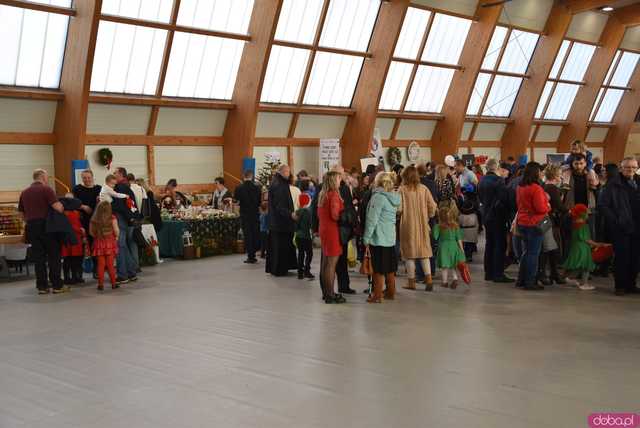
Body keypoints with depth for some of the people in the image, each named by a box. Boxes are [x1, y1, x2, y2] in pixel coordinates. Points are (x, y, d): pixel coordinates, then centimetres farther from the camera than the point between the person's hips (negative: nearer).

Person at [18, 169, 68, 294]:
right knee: (53, 256, 2)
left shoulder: (24, 192, 13)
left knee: (38, 257, 8)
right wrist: (62, 207, 4)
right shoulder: (46, 189, -7)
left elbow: (22, 213, 16)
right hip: (46, 226, -5)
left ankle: (42, 286, 8)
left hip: (31, 227, 5)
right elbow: (58, 208, -17)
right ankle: (57, 285, 3)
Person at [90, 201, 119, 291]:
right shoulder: (112, 218, -8)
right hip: (110, 242, -2)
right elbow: (116, 230, -9)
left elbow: (91, 232, 4)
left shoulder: (94, 220, -1)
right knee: (110, 264, 4)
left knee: (100, 264, 5)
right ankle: (114, 283, 9)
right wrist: (116, 237, 9)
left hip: (99, 243, 2)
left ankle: (101, 284, 5)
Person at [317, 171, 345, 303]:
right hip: (332, 231, -9)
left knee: (325, 262, 15)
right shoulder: (334, 194, -15)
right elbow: (335, 214, -22)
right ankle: (330, 295, 0)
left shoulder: (322, 194, 11)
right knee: (332, 263, -4)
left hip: (323, 229, 9)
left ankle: (326, 292, 23)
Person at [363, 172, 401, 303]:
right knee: (390, 268, 14)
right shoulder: (393, 198, 10)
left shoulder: (378, 197, -14)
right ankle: (390, 292, 23)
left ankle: (377, 296, 2)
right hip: (391, 238, 8)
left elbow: (372, 219, -15)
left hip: (378, 238, -8)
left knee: (379, 269, -3)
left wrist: (366, 238, -12)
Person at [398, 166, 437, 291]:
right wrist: (428, 217, 14)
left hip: (408, 225, -3)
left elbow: (399, 208, -14)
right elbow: (432, 206, -1)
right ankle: (428, 279, 3)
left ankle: (411, 281, 10)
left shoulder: (402, 189, -10)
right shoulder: (423, 189, -1)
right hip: (422, 225, 3)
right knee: (424, 251, 12)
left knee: (410, 252, 7)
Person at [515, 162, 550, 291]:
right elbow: (541, 208, -21)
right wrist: (548, 205, 0)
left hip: (522, 223, 8)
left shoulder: (520, 187, 8)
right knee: (533, 253, -1)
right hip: (534, 224, -8)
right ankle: (530, 282, 2)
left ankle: (521, 280, 22)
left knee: (526, 251, 17)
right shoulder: (536, 188, -19)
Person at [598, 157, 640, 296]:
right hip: (621, 228, -4)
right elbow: (602, 205, -6)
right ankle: (620, 286, 11)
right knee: (621, 257, 0)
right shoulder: (613, 184, -4)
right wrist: (615, 220, -10)